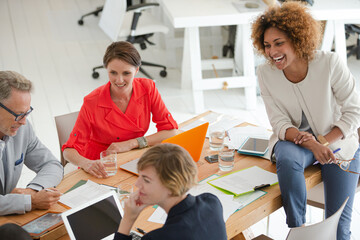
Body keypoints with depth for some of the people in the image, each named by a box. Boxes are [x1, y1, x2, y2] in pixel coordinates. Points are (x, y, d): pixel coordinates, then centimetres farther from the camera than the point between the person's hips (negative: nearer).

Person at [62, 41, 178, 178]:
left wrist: (131, 143, -17)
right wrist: (86, 164, -38)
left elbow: (171, 131, -9)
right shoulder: (92, 103, -18)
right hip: (101, 169, -1)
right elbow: (69, 151, -16)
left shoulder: (148, 88, -10)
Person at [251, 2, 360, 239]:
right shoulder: (266, 73, -12)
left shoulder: (330, 63, -20)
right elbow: (280, 123, -12)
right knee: (287, 158, -36)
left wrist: (324, 142, -26)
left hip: (338, 142, -1)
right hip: (294, 140, 1)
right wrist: (311, 144, -30)